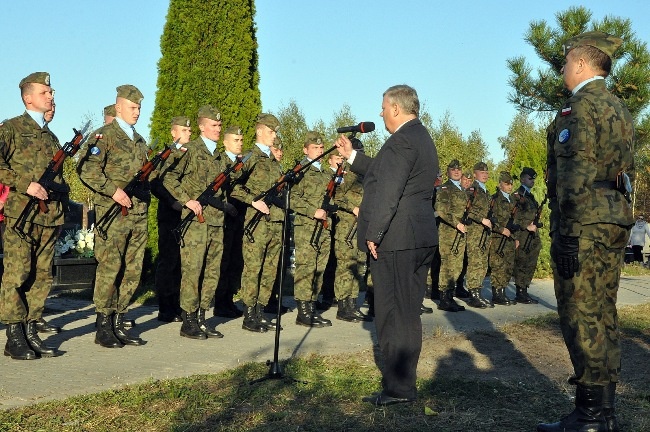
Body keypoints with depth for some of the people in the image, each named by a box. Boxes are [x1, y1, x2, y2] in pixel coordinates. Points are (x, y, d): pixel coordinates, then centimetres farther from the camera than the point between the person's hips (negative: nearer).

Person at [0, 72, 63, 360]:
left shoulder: (51, 136, 21)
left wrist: (57, 195, 12)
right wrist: (25, 184, -17)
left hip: (49, 216, 6)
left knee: (42, 275, 5)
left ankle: (31, 332, 12)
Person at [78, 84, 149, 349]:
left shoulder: (140, 141, 21)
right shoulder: (104, 136, -2)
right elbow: (86, 169, -14)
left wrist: (145, 193, 12)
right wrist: (114, 190, -20)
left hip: (139, 214, 7)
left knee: (132, 271, 7)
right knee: (109, 268, -6)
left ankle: (118, 324, 15)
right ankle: (103, 328, 1)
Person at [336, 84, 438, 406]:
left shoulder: (402, 140, -15)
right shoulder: (422, 137, 18)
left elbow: (388, 190, -20)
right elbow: (383, 172, 26)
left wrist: (373, 234, -17)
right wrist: (352, 156, 30)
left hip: (395, 239, -10)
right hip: (421, 238, 10)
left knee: (392, 316, -5)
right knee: (408, 315, 14)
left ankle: (398, 388, 0)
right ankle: (404, 383, 22)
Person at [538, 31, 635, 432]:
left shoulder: (581, 106, -11)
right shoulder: (619, 108, 19)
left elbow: (576, 175, -19)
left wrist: (568, 234, -20)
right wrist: (617, 224, 22)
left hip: (584, 225, -10)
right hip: (615, 223, 10)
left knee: (582, 318, -6)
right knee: (603, 316, 12)